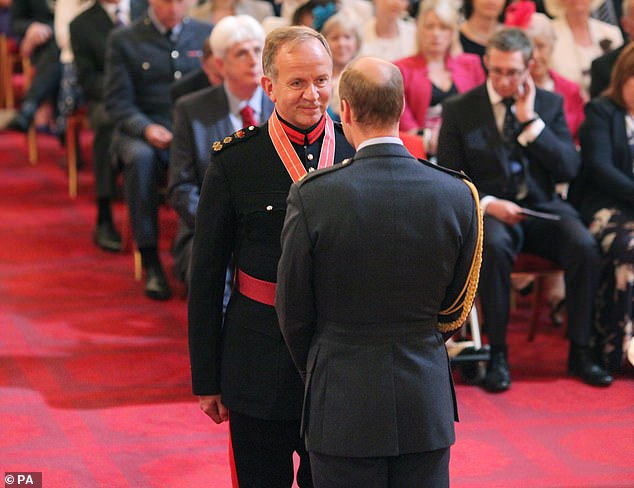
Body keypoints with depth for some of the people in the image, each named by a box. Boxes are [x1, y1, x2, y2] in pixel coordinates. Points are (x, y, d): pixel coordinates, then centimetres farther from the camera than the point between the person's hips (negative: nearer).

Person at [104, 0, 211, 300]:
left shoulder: (207, 35, 15)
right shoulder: (123, 41, 7)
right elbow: (118, 102, 1)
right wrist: (146, 128, -18)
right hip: (143, 131, -1)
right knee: (140, 157, -38)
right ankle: (150, 261, -29)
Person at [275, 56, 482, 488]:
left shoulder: (312, 196, -14)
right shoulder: (457, 196, -6)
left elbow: (294, 311, -3)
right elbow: (454, 310, 6)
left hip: (343, 404, -2)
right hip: (426, 402, 3)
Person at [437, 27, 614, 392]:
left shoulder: (550, 104, 9)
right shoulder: (459, 110, 3)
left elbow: (569, 169, -2)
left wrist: (530, 121, -9)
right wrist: (487, 204, -17)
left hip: (541, 207, 2)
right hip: (488, 210, -2)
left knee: (584, 247, -28)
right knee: (495, 246, -37)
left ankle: (580, 351, -13)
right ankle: (498, 354, -25)